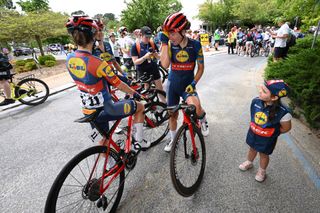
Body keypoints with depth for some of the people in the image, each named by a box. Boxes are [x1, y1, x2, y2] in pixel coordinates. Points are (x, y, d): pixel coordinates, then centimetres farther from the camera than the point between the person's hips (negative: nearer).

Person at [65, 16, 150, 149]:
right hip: (106, 110, -7)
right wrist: (134, 93, 3)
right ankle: (139, 140, 21)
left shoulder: (70, 59, -3)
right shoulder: (98, 63, -25)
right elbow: (118, 85, -14)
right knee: (140, 107, 14)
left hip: (89, 111, 7)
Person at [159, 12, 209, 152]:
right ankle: (173, 139, 38)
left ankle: (203, 121, 4)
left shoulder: (195, 45, -9)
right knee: (172, 114, 12)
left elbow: (201, 68, -3)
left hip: (187, 84, -2)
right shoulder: (170, 44, -7)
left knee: (195, 106, -33)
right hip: (172, 84, 2)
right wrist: (164, 43, -22)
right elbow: (165, 64, -22)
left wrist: (193, 83, -16)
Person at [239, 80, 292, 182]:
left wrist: (273, 133, -2)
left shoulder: (282, 112, -33)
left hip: (267, 139, -3)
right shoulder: (255, 101, -22)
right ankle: (249, 163, 58)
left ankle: (262, 171, 51)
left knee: (263, 154, 22)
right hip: (253, 133, 4)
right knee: (252, 149, 28)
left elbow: (286, 128, -14)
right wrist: (254, 128, 3)